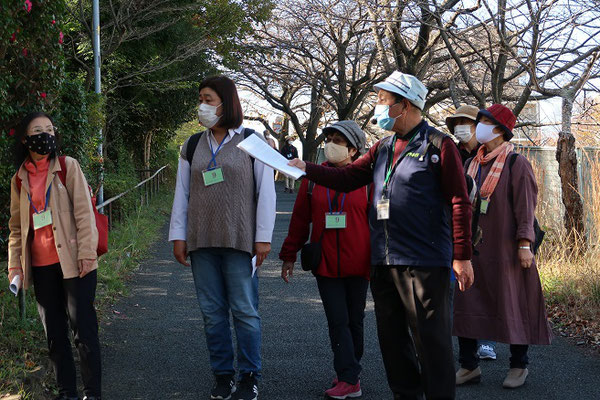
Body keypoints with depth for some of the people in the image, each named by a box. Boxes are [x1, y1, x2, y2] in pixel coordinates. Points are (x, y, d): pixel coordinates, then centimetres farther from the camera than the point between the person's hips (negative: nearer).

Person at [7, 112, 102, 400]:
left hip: (73, 262, -4)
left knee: (83, 329, -3)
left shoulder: (67, 166, 0)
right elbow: (17, 227, 15)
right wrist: (14, 265, 8)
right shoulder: (19, 179, 11)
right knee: (54, 333, 8)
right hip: (42, 267, 4)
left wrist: (86, 252, -13)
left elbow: (83, 211, -6)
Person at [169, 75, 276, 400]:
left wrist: (263, 237, -6)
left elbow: (265, 191, -2)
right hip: (201, 243, 4)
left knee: (244, 310, -2)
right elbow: (182, 193, 12)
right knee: (212, 312, 6)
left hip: (239, 241, -4)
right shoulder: (192, 146, 10)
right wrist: (178, 236, 6)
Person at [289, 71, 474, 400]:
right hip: (383, 261, 8)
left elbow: (459, 202, -9)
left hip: (423, 262, -8)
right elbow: (347, 178, 11)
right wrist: (306, 168, -2)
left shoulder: (438, 145, -5)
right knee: (391, 336, 14)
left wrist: (462, 256, -13)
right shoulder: (383, 148, 17)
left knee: (430, 337, -4)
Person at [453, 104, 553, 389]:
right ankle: (469, 365, 11)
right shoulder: (472, 164, 13)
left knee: (511, 303, 1)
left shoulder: (516, 163, -5)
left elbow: (525, 205, -9)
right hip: (472, 246, 6)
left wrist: (524, 243, -15)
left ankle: (519, 365, 13)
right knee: (465, 303, 3)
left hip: (504, 246, -6)